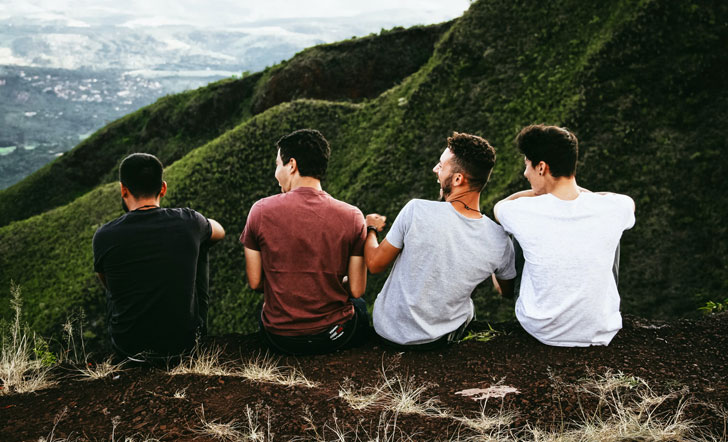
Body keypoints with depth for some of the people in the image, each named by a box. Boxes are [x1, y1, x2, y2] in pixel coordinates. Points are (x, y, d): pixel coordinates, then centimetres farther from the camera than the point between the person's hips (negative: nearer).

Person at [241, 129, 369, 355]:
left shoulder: (261, 211, -11)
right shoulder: (352, 216, -12)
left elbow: (254, 282, -4)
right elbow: (357, 290, -7)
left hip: (278, 338, 1)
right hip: (335, 337, 0)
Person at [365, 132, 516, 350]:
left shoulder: (416, 211, -27)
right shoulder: (499, 242, -19)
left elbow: (375, 264, -12)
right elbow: (507, 292, 2)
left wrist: (370, 229, 9)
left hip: (388, 331, -1)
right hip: (440, 338, 2)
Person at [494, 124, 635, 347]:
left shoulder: (524, 212, -21)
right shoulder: (611, 209, -16)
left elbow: (499, 205, 7)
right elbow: (630, 202, 13)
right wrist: (579, 191, 17)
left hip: (540, 330, -1)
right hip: (601, 334, 1)